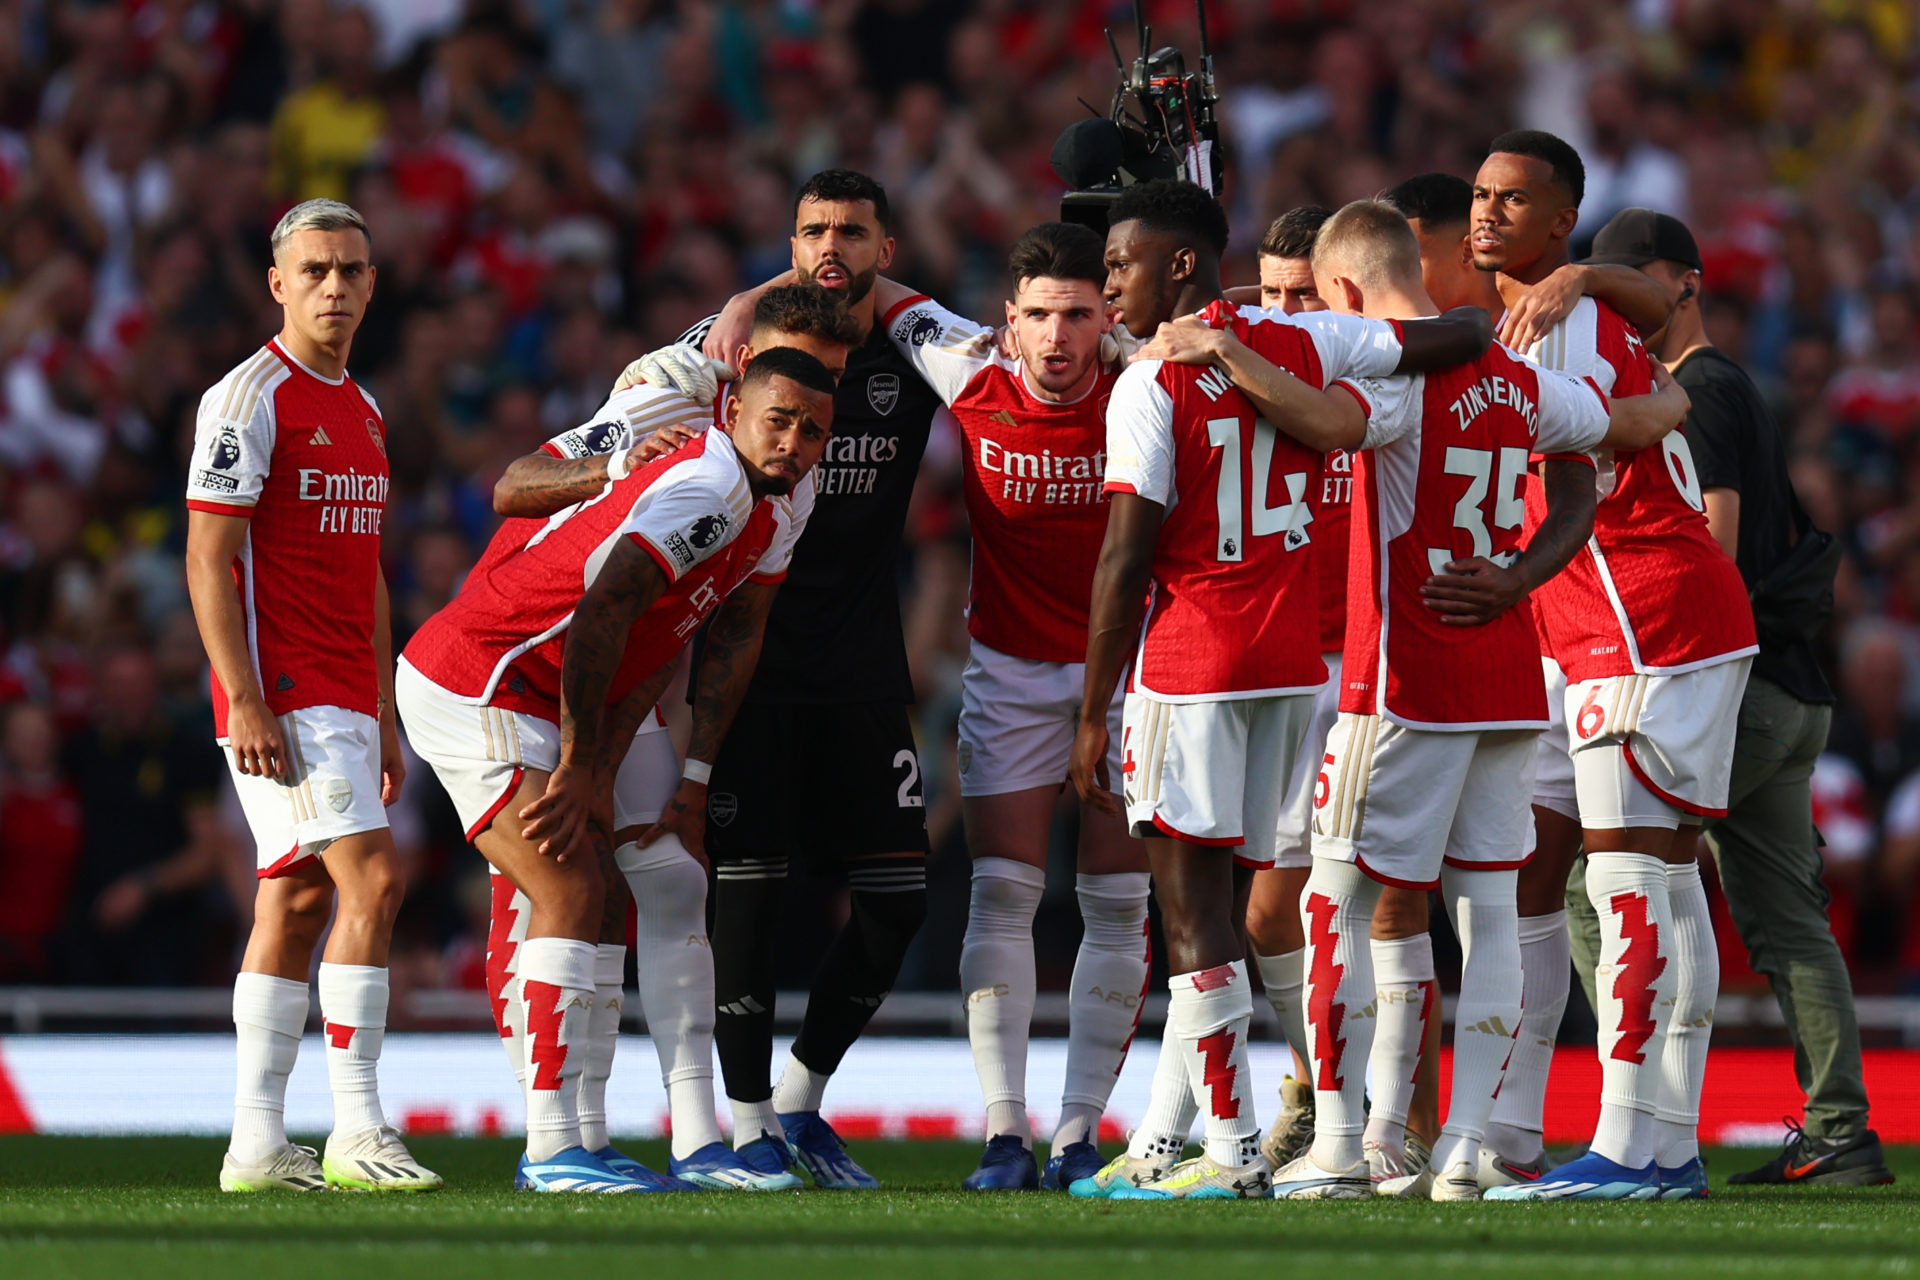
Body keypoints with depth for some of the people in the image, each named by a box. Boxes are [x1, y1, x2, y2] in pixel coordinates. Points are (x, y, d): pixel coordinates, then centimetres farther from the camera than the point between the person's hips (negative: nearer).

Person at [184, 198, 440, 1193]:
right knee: (372, 877, -16)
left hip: (344, 695, 9)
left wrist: (385, 720, 19)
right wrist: (245, 701, -20)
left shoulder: (362, 411, 17)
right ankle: (356, 1131, -16)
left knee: (299, 898, 7)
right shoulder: (251, 398, -9)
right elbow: (208, 560, -13)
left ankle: (257, 1146, 8)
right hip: (280, 692, -9)